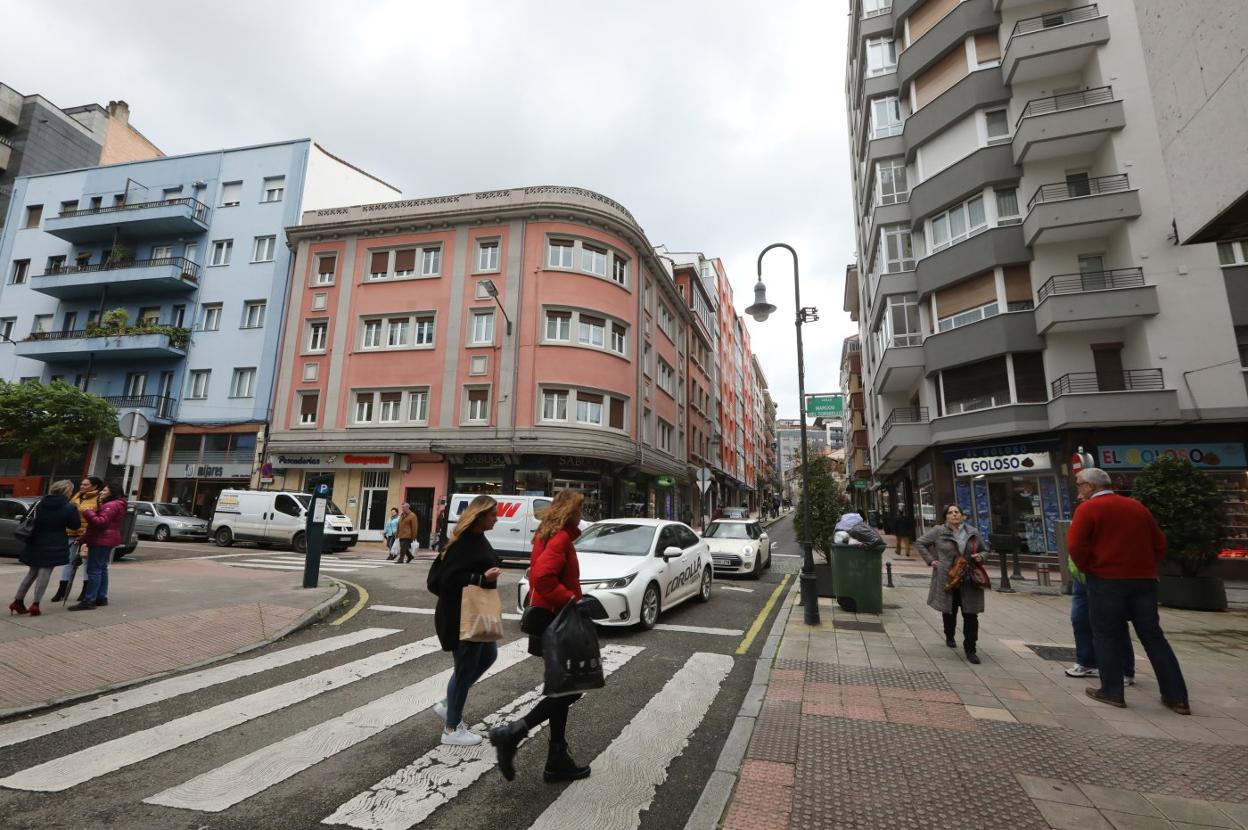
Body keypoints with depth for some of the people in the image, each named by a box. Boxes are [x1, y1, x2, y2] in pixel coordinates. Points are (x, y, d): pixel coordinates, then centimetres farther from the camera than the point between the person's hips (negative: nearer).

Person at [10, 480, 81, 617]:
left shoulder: (39, 503, 2)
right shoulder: (69, 507, -13)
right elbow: (75, 525, -4)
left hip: (35, 543, 5)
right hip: (53, 546, -5)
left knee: (32, 572, 19)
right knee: (44, 573, 0)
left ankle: (18, 602, 21)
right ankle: (35, 605, -1)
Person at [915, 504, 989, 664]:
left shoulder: (973, 532, 5)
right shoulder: (939, 531, -3)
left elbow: (984, 550, 19)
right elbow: (920, 543, 4)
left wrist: (981, 556, -3)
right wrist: (931, 560, -4)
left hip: (969, 581, 1)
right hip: (947, 579, -1)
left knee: (971, 615, -2)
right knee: (949, 611, 15)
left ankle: (970, 650, 8)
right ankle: (950, 637, 42)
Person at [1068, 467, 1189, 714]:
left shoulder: (1088, 509, -8)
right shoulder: (1136, 506, 12)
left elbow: (1075, 545, -16)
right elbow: (1159, 543, 15)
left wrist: (1086, 568, -1)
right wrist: (1148, 568, 19)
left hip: (1106, 580, -6)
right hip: (1144, 580, 6)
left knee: (1107, 636, 5)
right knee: (1153, 636, 12)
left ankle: (1112, 691, 9)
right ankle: (1176, 697, 15)